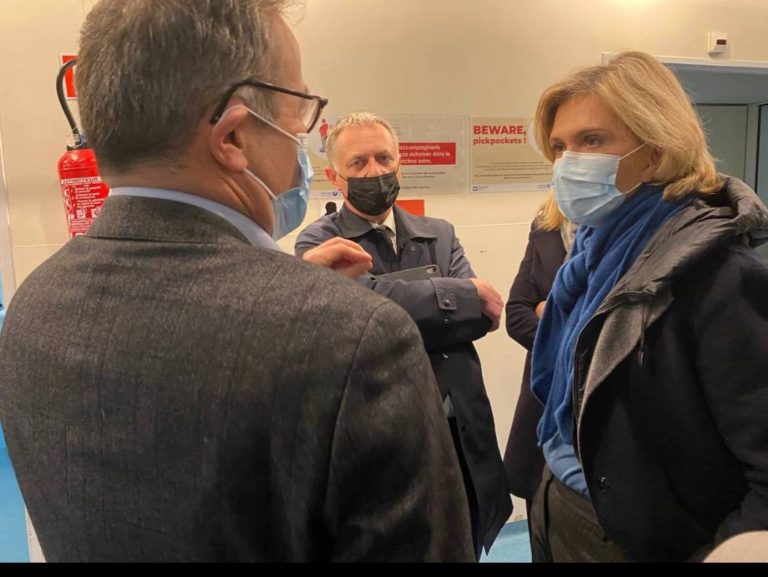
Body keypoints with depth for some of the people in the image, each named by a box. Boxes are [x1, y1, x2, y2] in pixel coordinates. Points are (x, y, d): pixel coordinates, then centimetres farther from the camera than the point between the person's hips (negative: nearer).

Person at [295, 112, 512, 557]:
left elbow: (483, 317, -6)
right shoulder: (319, 242, -6)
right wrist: (470, 291, -13)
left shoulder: (440, 235, 8)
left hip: (463, 441, 5)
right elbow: (374, 301, -25)